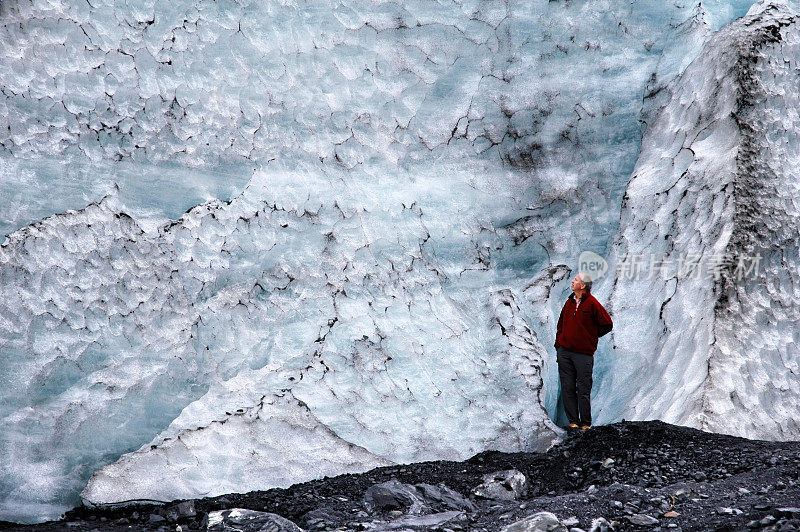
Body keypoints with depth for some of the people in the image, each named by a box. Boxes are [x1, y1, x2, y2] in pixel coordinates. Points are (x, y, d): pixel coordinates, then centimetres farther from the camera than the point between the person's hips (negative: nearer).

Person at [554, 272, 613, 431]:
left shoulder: (592, 303, -6)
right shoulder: (569, 303, 12)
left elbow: (607, 325, -2)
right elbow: (561, 325, 22)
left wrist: (591, 337, 4)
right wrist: (558, 344, 13)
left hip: (583, 354, -5)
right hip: (564, 352, 5)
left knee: (583, 390, -3)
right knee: (567, 389, 4)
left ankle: (585, 423, 6)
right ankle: (573, 421, 10)